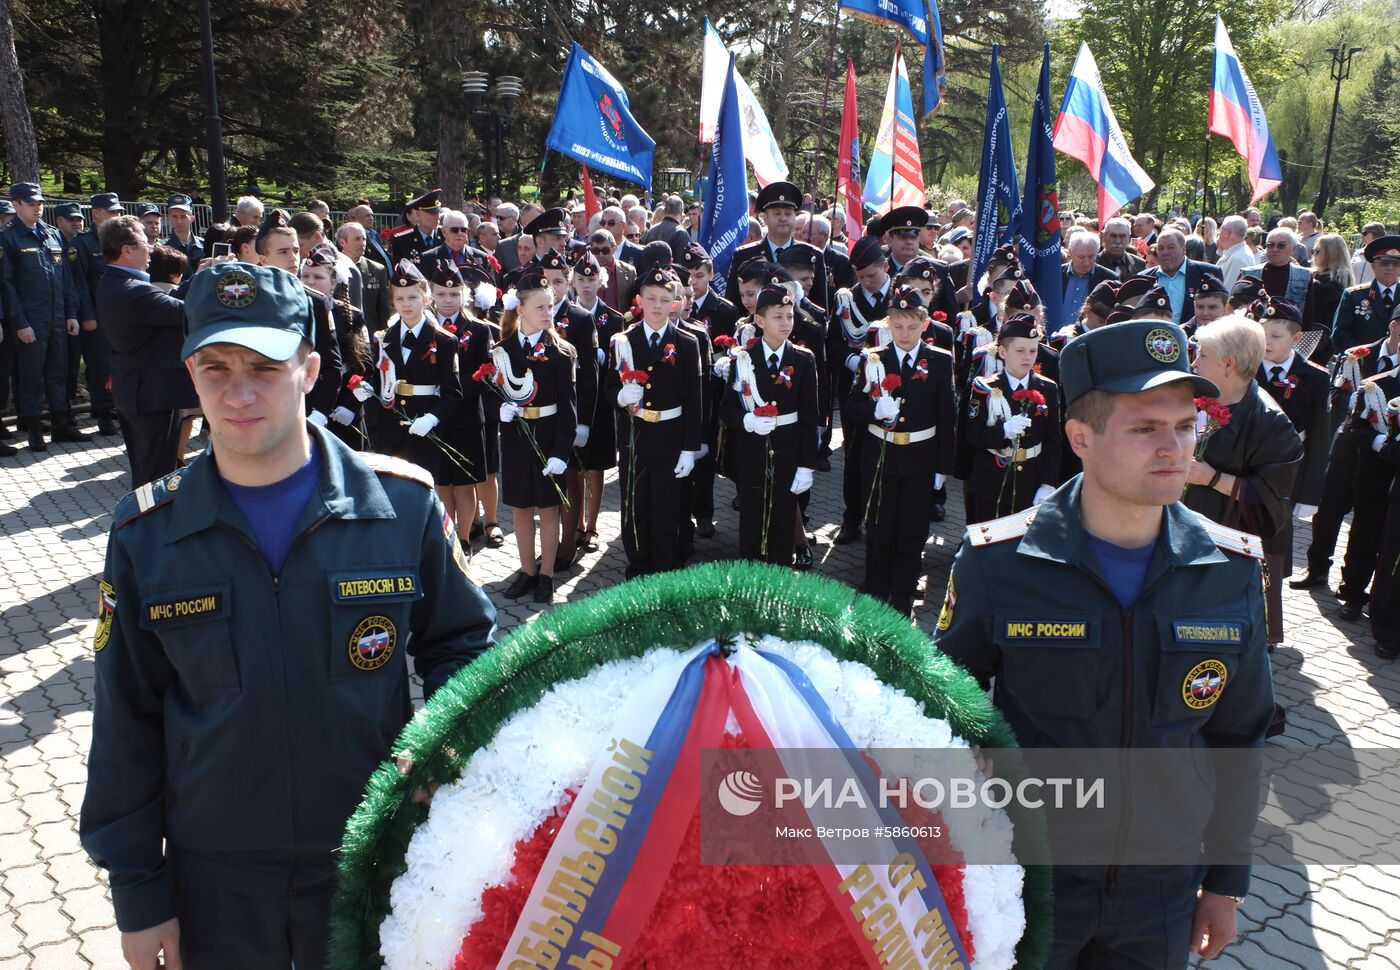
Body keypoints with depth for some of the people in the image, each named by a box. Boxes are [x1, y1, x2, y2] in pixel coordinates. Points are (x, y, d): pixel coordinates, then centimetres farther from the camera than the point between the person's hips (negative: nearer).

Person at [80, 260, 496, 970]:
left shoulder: (404, 503, -11)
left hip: (375, 859, 0)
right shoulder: (146, 533, -7)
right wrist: (137, 893, 2)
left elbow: (462, 641, 2)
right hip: (213, 883, 1)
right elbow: (127, 727, 0)